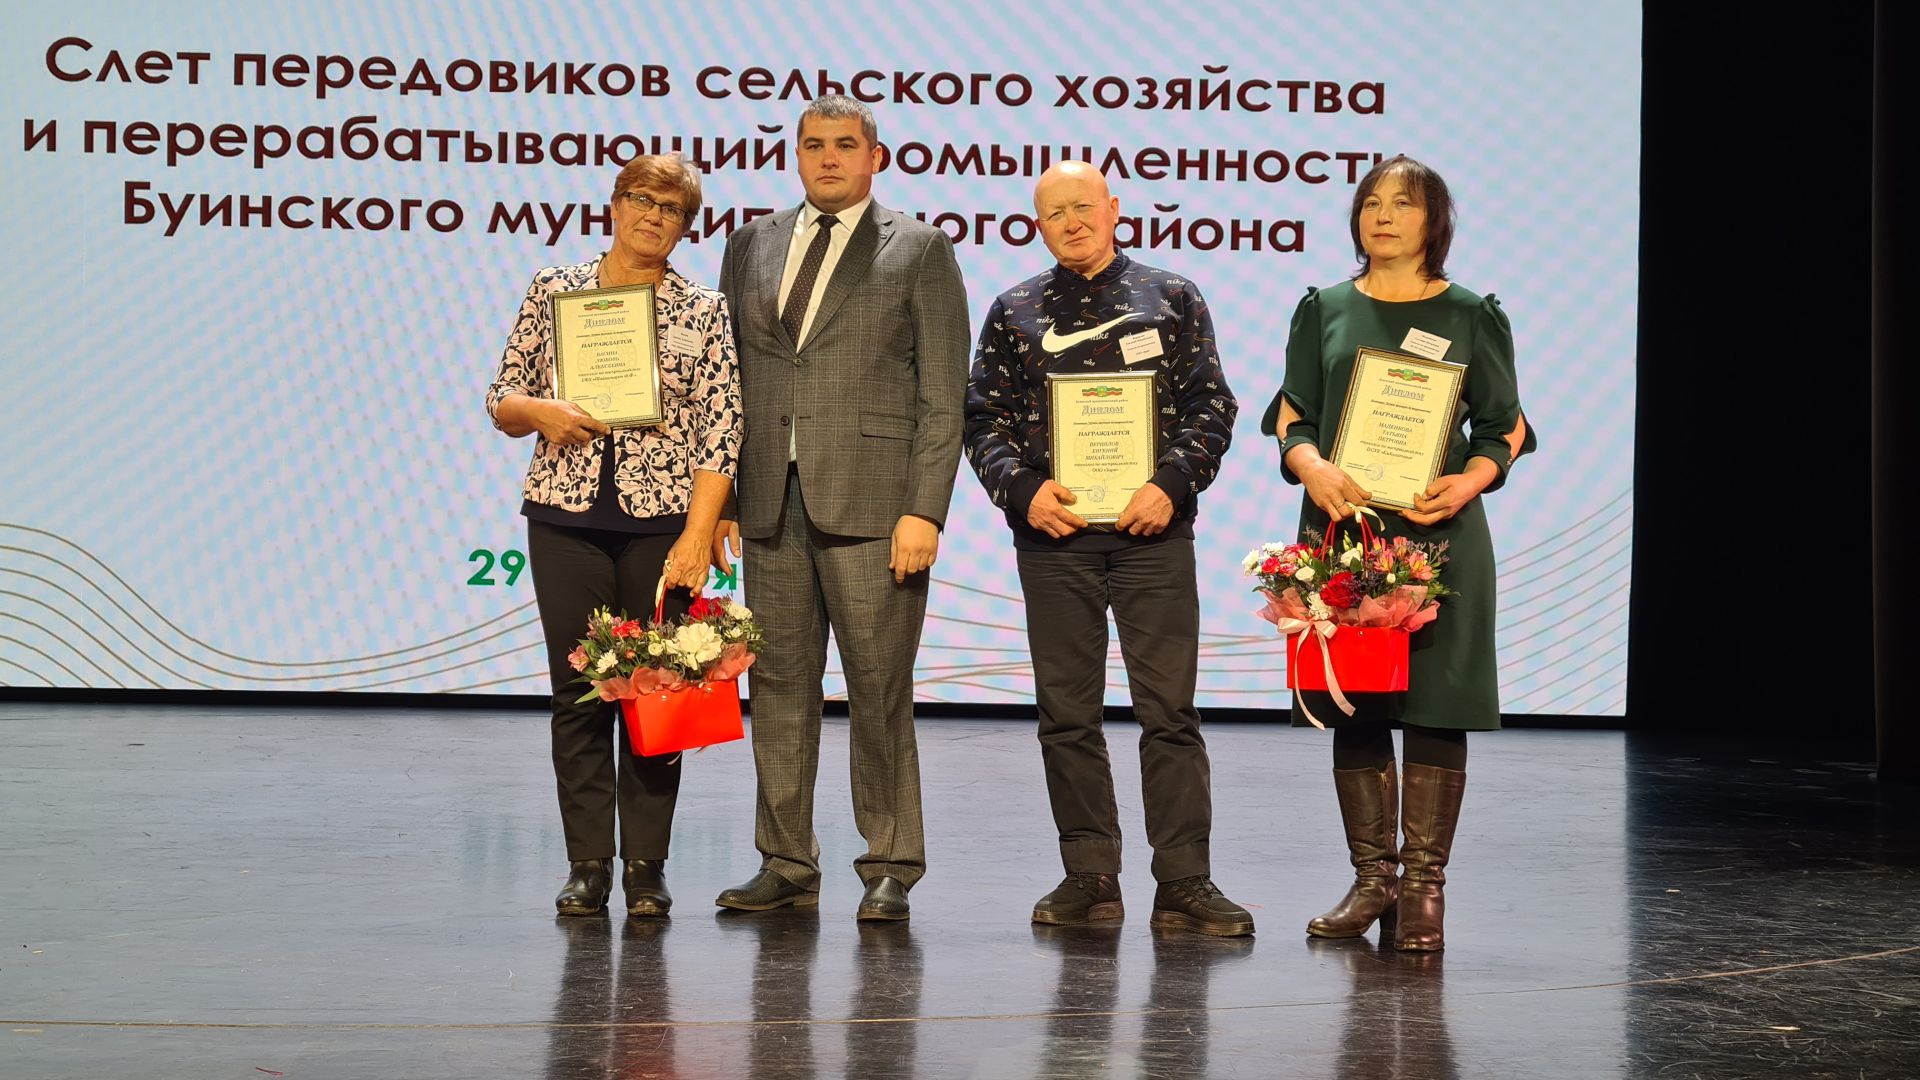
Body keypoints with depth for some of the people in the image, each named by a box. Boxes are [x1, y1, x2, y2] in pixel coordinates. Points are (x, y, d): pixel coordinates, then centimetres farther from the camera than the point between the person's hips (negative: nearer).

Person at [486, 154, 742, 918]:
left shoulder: (704, 312, 3)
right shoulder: (553, 291, 7)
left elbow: (719, 435, -3)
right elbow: (502, 401, 10)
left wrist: (696, 537, -11)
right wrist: (541, 411, -12)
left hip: (662, 521, -1)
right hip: (566, 518, 1)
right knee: (578, 692, 3)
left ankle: (646, 868, 11)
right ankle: (588, 865, 11)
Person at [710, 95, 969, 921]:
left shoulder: (919, 250, 3)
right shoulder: (752, 246, 15)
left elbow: (943, 397, -2)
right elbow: (728, 380, 15)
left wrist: (924, 512, -11)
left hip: (871, 504, -4)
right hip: (770, 504, 4)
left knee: (879, 691, -1)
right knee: (779, 684, 7)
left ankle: (890, 867, 8)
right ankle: (787, 864, 15)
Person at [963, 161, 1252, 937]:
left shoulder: (1173, 299, 9)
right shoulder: (1014, 312, 12)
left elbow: (1210, 406, 3)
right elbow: (984, 418, 8)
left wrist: (1171, 484, -11)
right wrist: (1024, 489, -9)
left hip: (1153, 529, -2)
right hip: (1053, 530, 2)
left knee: (1169, 710, -5)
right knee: (1067, 713, 4)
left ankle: (1183, 883, -1)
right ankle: (1090, 878, 12)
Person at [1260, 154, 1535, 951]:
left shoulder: (1472, 316, 6)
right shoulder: (1324, 311, 11)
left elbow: (1506, 428, 6)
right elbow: (1291, 418, 9)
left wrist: (1467, 482, -14)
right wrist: (1314, 468, -12)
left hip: (1439, 533, -2)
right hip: (1342, 526, 2)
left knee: (1436, 706, -4)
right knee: (1354, 707, 3)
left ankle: (1424, 886, 3)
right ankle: (1372, 877, 13)